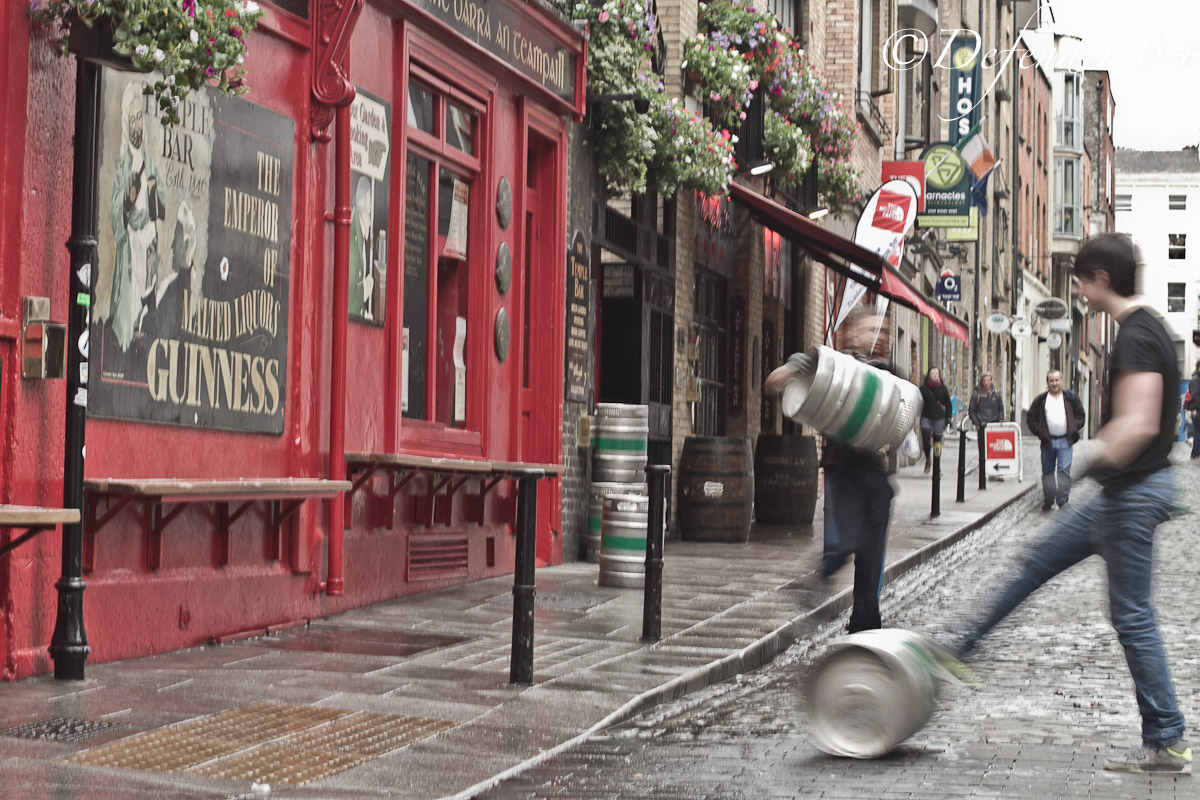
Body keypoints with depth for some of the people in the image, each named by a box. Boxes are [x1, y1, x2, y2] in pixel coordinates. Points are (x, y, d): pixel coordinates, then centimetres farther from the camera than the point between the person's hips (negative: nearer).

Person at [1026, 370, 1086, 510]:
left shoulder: (1071, 397, 7)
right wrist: (1038, 432, 0)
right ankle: (1048, 500, 18)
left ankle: (1063, 500, -9)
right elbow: (1030, 417, 10)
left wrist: (1074, 429, 0)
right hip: (1048, 441, 1)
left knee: (1064, 470, -12)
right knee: (1047, 471, 8)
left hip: (1065, 442, -1)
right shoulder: (1041, 400, 6)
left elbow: (1080, 415, 13)